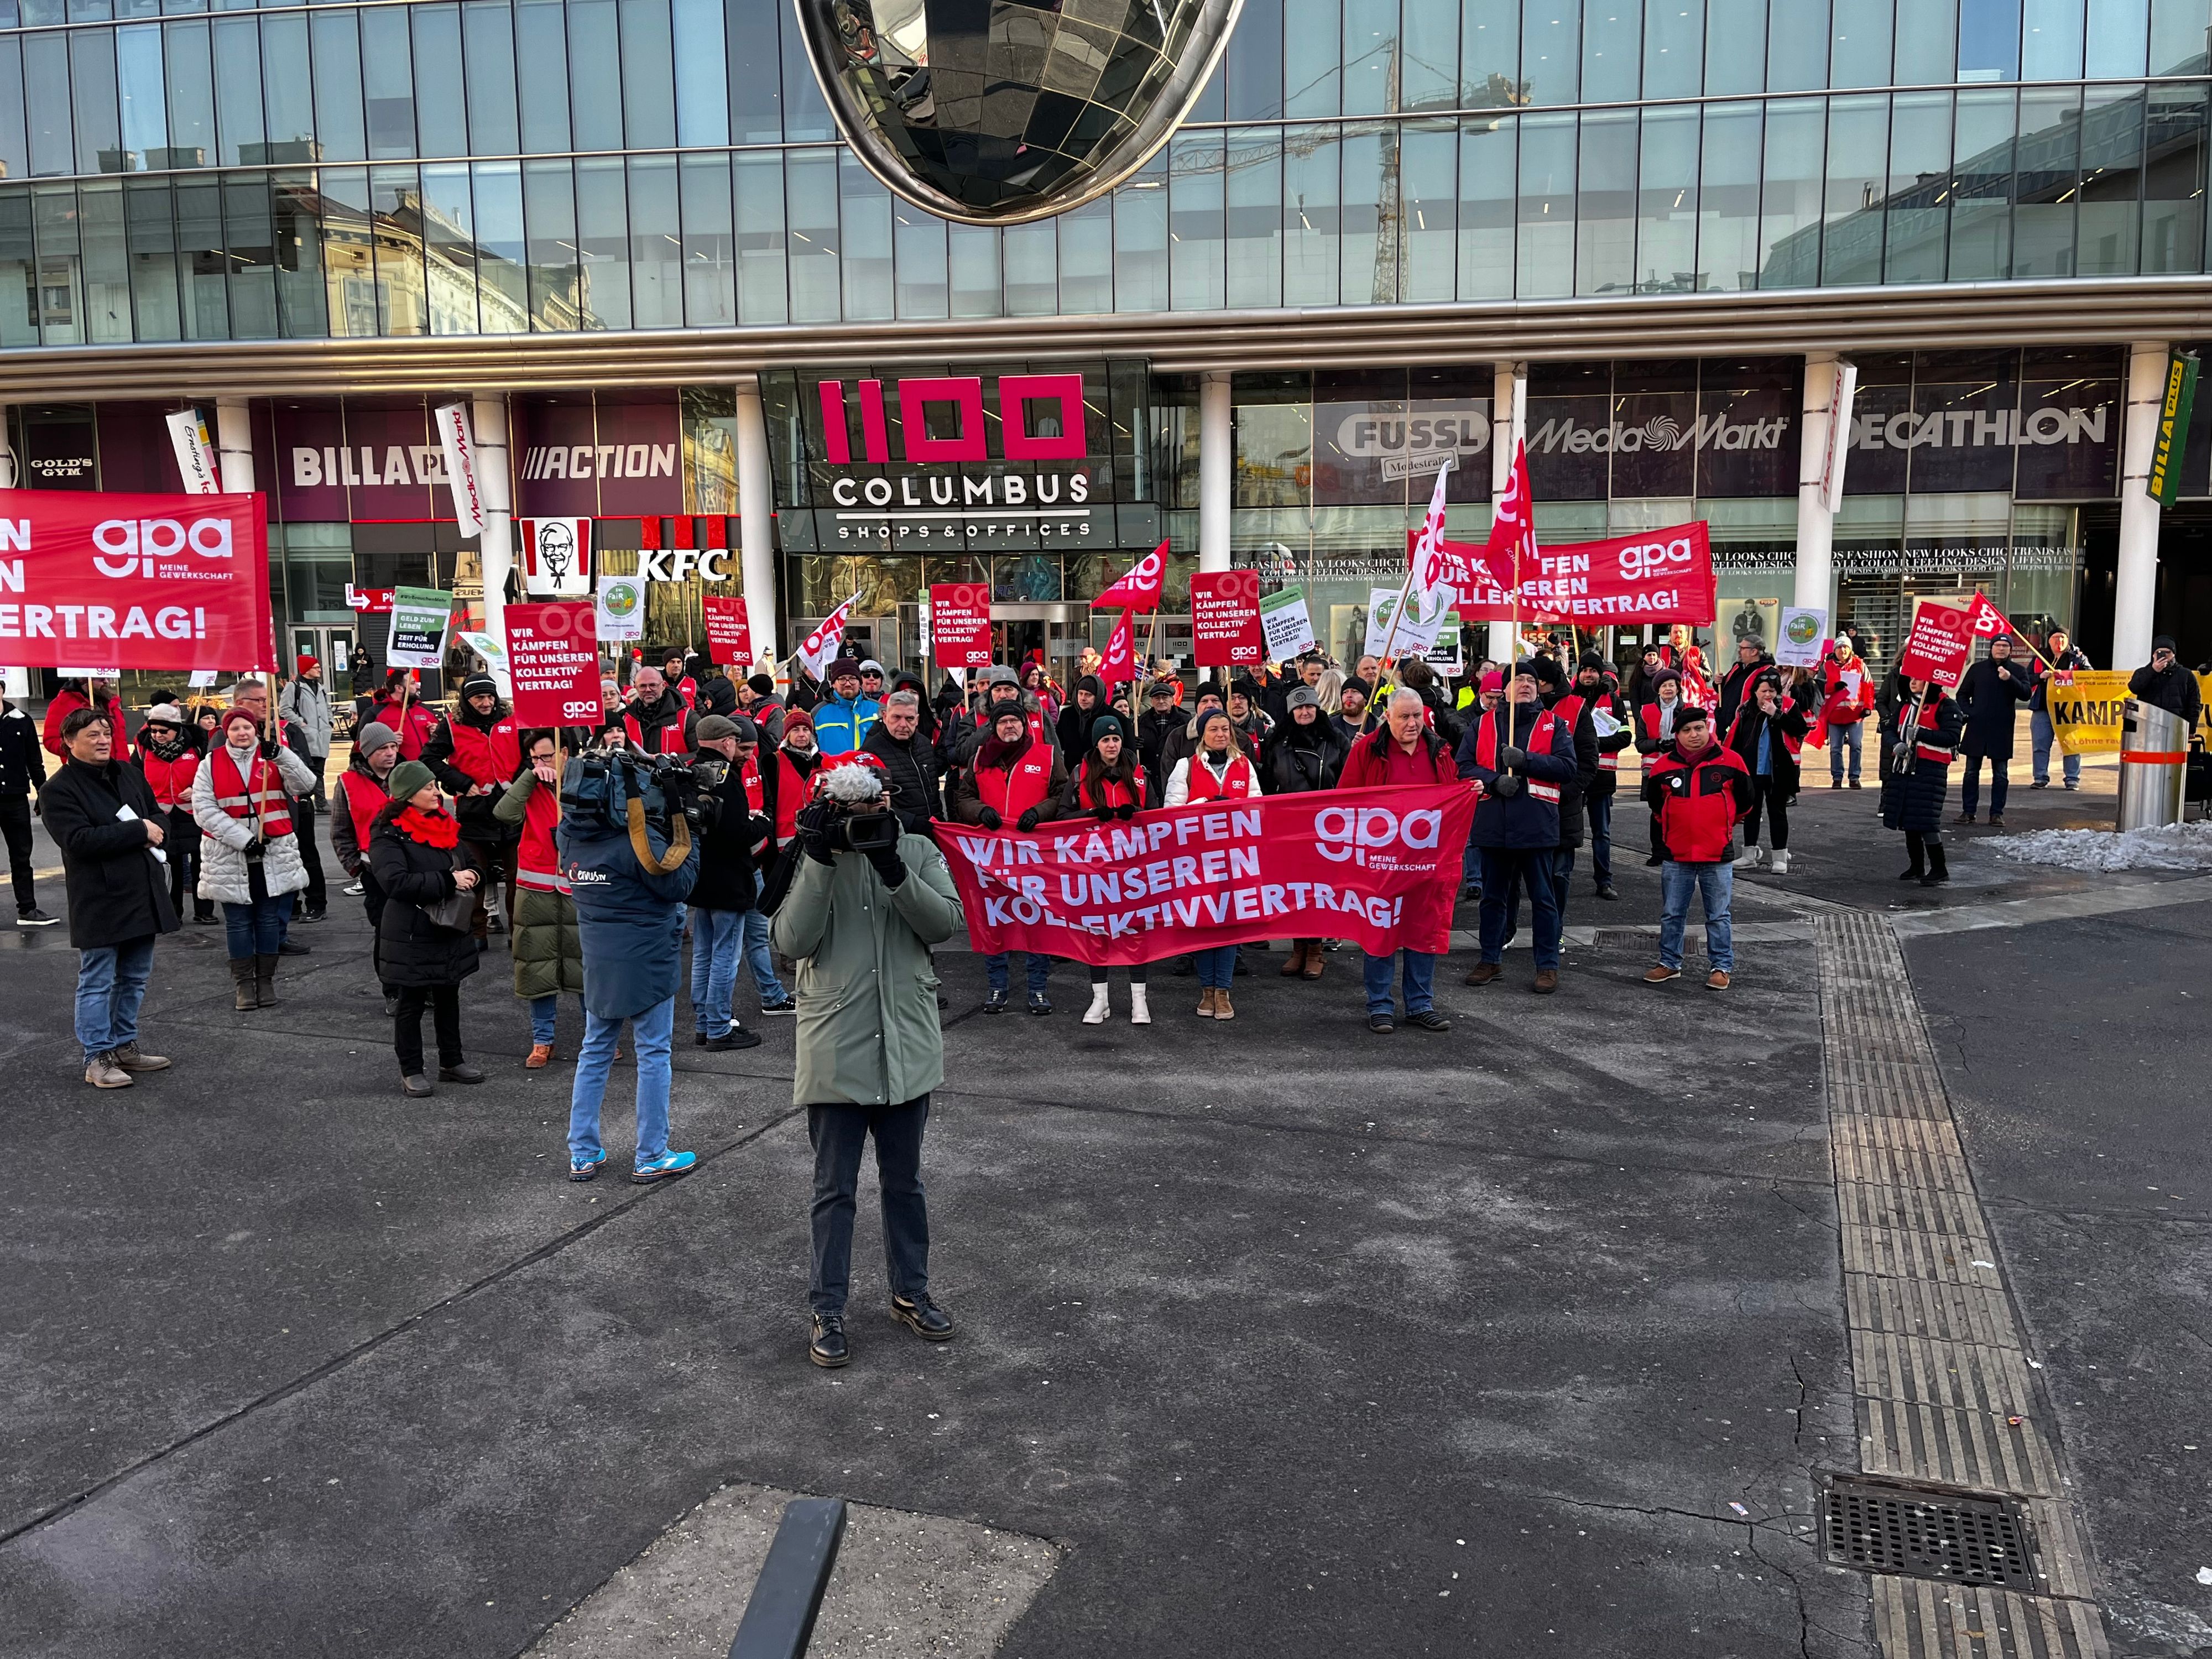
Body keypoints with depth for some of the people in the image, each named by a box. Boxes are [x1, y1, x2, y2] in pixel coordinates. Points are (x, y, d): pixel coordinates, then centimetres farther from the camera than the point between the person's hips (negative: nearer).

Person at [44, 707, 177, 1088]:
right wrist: (139, 831, -18)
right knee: (97, 982, 1)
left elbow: (159, 815, 18)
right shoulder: (58, 789, -10)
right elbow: (78, 840, -21)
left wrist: (154, 832, -6)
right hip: (99, 901, -7)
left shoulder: (128, 774, 12)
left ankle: (124, 1044, 28)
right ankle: (97, 1057, 8)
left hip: (144, 894, 7)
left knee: (135, 978, 16)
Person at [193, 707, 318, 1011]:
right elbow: (204, 809, -7)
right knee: (238, 922, 5)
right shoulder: (211, 763, 1)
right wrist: (242, 838, -16)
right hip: (229, 857, -1)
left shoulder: (273, 757, 4)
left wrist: (281, 755, -24)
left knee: (271, 919, 6)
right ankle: (243, 982, 15)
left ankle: (266, 980, 18)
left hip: (274, 855, 1)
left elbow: (305, 785, -10)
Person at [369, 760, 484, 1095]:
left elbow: (470, 864, 20)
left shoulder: (446, 825, 10)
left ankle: (452, 1061, 29)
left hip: (451, 928, 7)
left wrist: (471, 877, -4)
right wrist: (449, 881, -25)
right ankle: (411, 1071, 14)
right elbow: (396, 881, -25)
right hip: (412, 934, -7)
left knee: (448, 996, 16)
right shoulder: (388, 834, -13)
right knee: (412, 1002, 4)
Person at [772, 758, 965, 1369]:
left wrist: (895, 872, -23)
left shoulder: (917, 851, 1)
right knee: (835, 1188, 8)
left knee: (904, 1181, 17)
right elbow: (792, 940, -16)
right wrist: (820, 861, -22)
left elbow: (946, 923, -11)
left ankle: (911, 1294, 33)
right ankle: (827, 1312, 21)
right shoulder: (812, 861, -3)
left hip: (907, 1044, 2)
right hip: (836, 1050, -2)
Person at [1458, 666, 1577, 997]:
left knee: (1543, 898, 4)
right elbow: (1464, 767, 2)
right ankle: (1491, 960, 25)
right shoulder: (1483, 725, 8)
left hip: (1538, 827, -2)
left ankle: (1548, 966, 13)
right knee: (1493, 897, 13)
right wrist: (1494, 781, -15)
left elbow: (1568, 767, -6)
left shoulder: (1554, 724, 5)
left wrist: (1525, 759, -17)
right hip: (1493, 826, 2)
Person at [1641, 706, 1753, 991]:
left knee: (1718, 916, 6)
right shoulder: (1663, 766, -1)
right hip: (1677, 854, 2)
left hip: (1717, 855, -2)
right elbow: (1654, 800, 18)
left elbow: (1745, 799, 11)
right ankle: (1669, 963, 23)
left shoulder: (1730, 761, -4)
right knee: (1672, 914, 10)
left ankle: (1722, 967, 15)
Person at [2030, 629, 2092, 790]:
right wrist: (2041, 677, -14)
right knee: (2040, 745, 0)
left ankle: (2072, 779, 3)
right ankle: (2040, 778, 6)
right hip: (2043, 708, 1)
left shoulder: (2077, 658, 9)